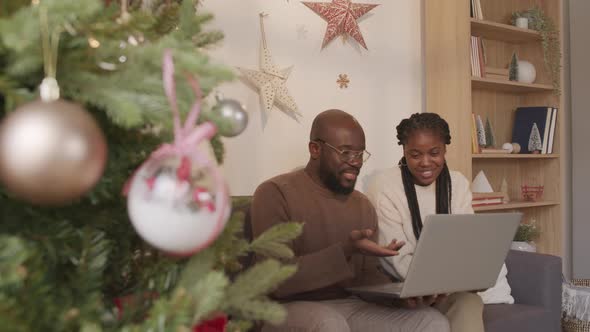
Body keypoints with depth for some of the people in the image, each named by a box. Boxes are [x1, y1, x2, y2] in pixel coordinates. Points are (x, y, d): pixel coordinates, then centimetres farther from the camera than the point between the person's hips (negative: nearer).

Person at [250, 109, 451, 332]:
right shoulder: (275, 194, -10)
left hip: (351, 307, 6)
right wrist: (345, 251, -27)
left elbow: (368, 276, 14)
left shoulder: (364, 206, 12)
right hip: (290, 309, -6)